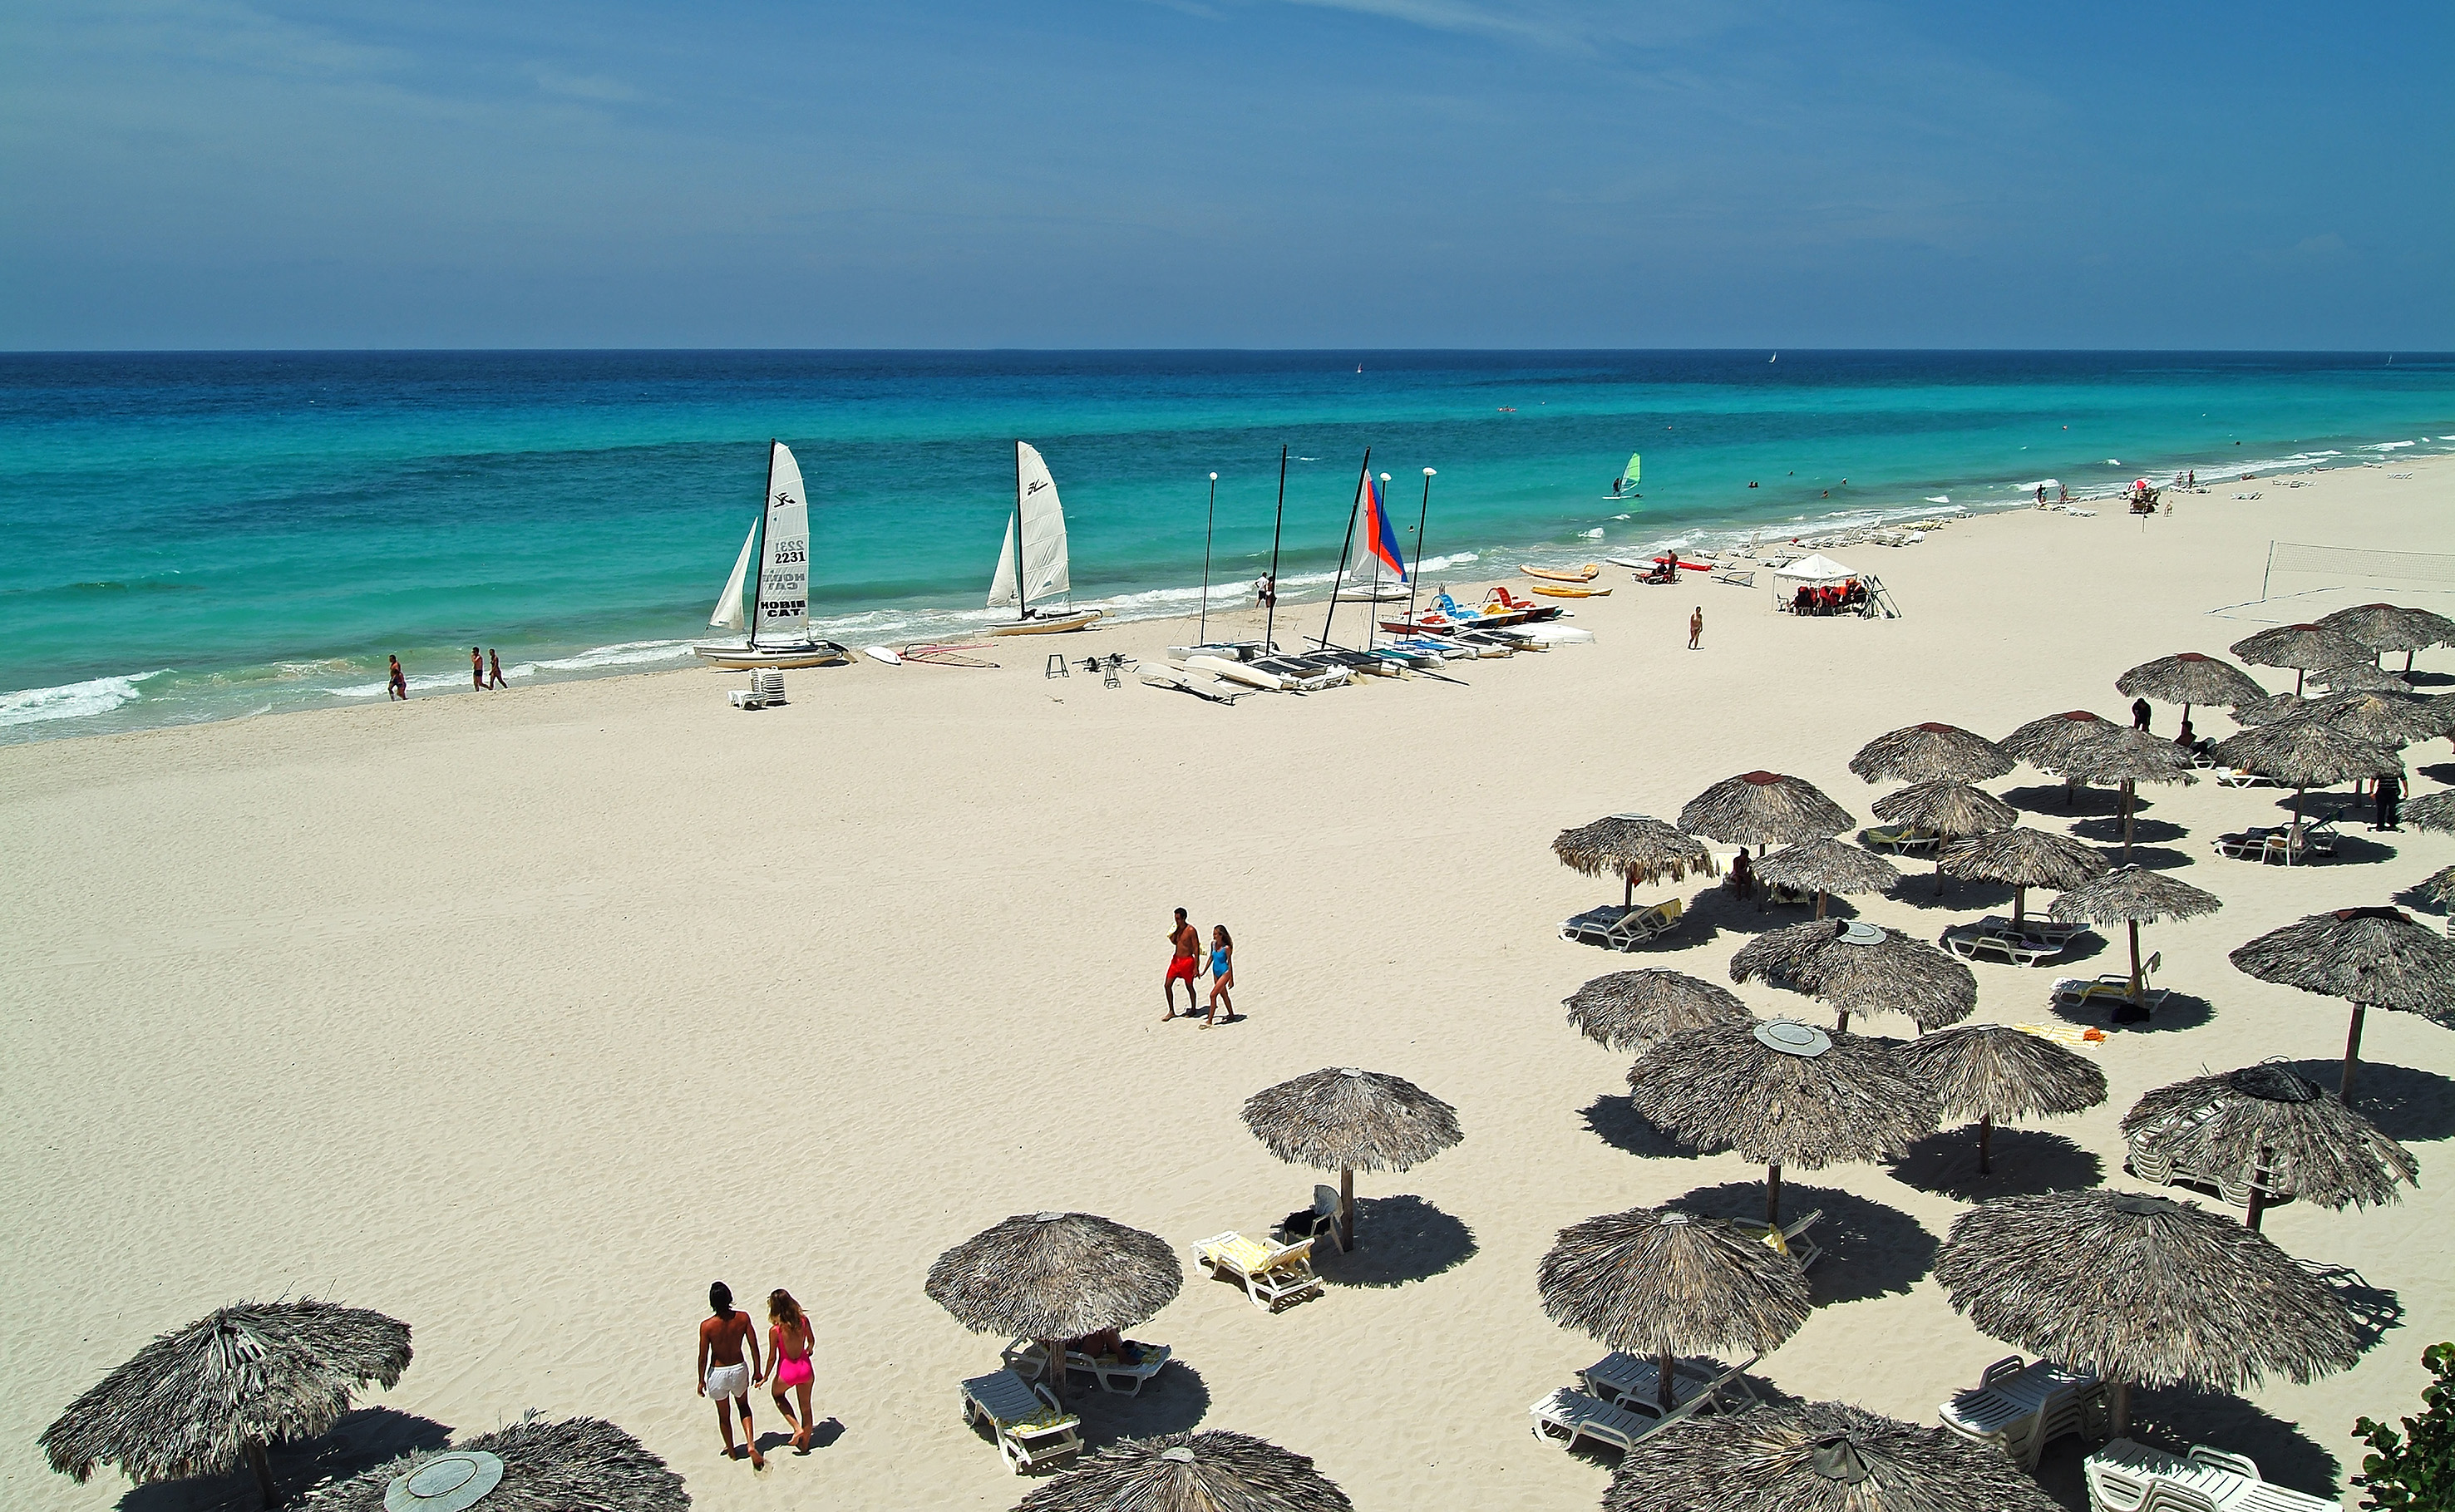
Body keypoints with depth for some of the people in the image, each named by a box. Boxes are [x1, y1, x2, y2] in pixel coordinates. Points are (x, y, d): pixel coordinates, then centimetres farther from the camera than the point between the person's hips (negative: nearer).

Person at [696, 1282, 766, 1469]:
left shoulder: (707, 1326, -21)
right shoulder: (743, 1318, -15)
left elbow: (703, 1357, -13)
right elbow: (754, 1346, -7)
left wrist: (701, 1380, 3)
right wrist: (757, 1370, 8)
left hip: (718, 1373, -2)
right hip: (739, 1369, 2)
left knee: (724, 1415, 22)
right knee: (743, 1407, 28)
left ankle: (731, 1451, 41)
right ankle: (751, 1444, 10)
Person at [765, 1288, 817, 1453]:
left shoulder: (775, 1330, -23)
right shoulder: (803, 1320, -11)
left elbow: (772, 1357, -13)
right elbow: (811, 1342, 6)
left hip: (787, 1371, -3)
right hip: (805, 1368, 3)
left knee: (776, 1393, 30)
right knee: (806, 1407, 22)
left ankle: (797, 1427, 17)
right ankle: (804, 1445, 35)